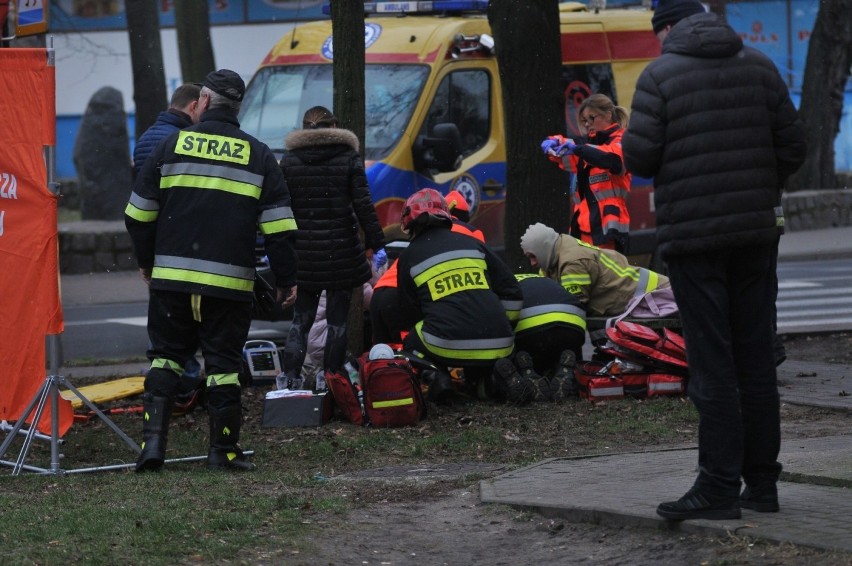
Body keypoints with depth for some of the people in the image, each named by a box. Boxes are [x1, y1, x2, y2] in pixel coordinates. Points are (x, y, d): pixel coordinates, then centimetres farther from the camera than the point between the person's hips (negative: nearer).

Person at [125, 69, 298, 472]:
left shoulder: (172, 146, 3)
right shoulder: (258, 156, 3)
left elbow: (138, 215, 7)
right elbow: (279, 228, -1)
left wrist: (146, 260, 22)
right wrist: (286, 280, 7)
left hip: (172, 276, 1)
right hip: (230, 283, -1)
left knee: (165, 356, 11)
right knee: (223, 363, 6)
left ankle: (153, 440, 0)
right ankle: (223, 451, 8)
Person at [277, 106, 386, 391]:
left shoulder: (289, 161, 3)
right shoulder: (349, 159, -1)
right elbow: (363, 206, -6)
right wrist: (377, 246, -2)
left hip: (303, 252, 1)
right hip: (340, 250, -1)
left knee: (300, 320, 7)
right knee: (337, 320, 7)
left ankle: (288, 379, -4)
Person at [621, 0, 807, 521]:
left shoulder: (660, 76, -6)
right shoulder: (760, 67, 7)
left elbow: (640, 157, -13)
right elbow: (793, 146, 5)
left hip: (692, 236, -4)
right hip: (756, 233, 4)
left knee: (712, 362, -4)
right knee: (757, 357, 10)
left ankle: (719, 487, -5)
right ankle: (762, 482, 12)